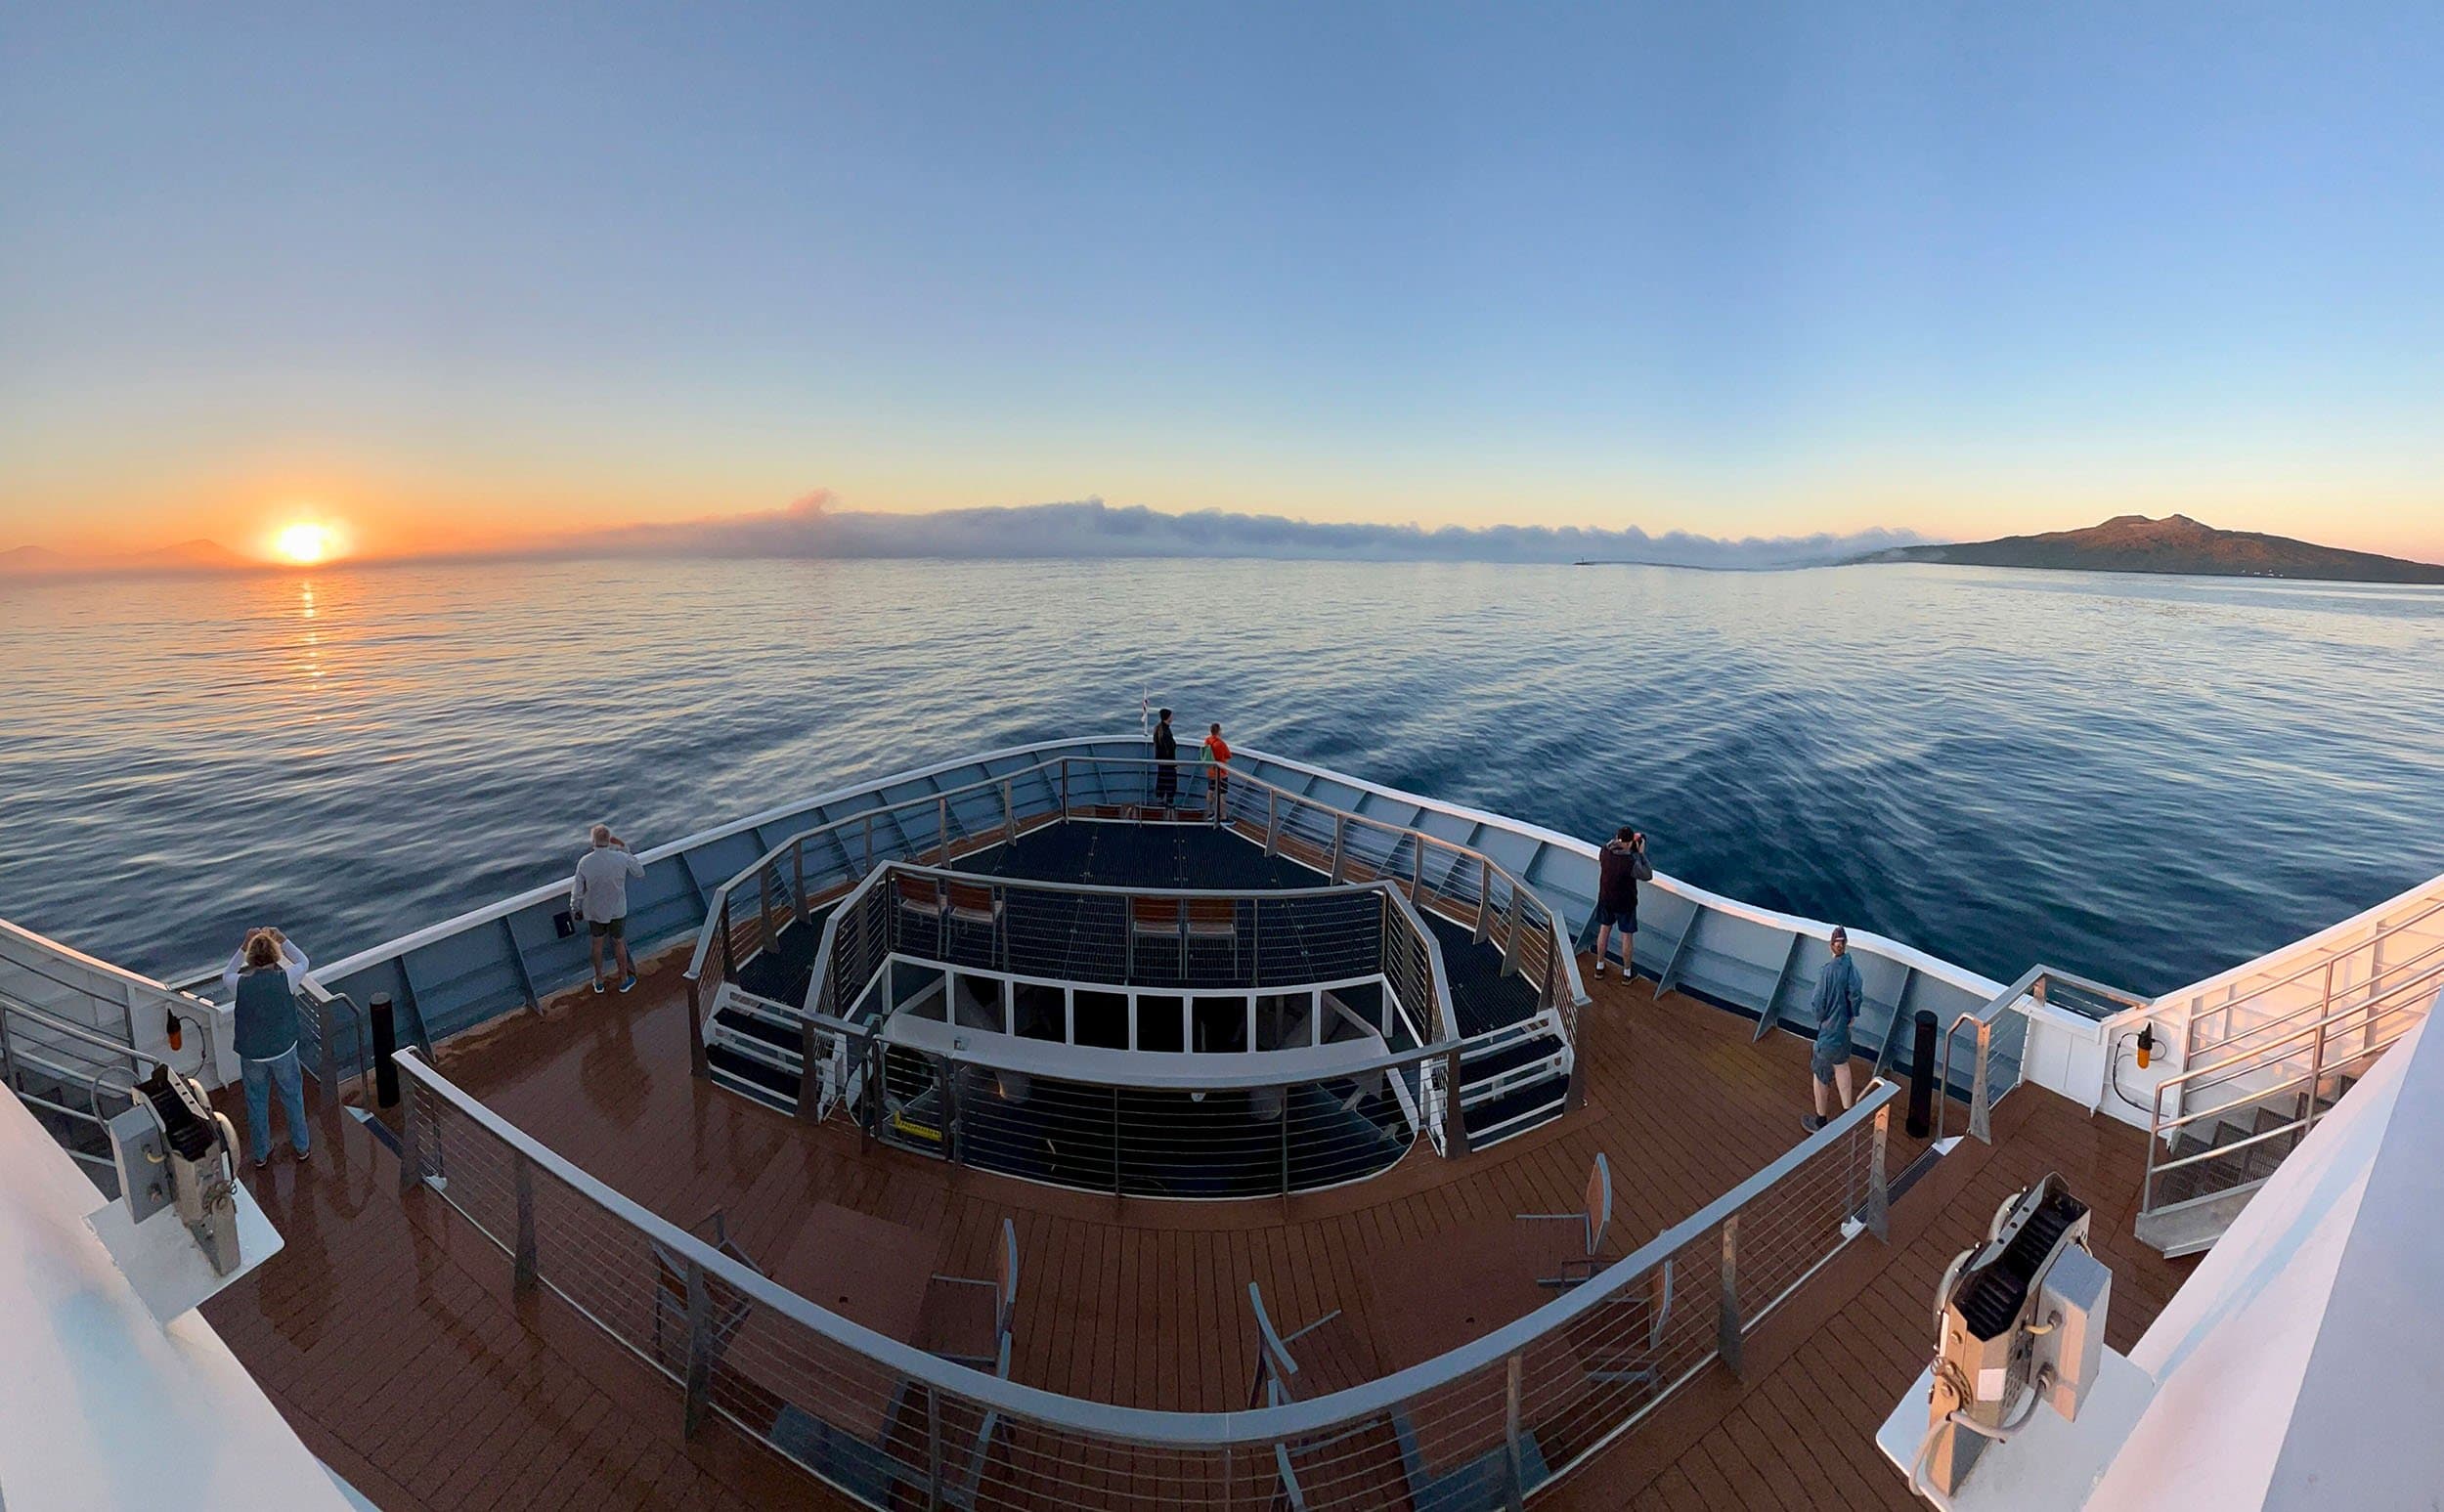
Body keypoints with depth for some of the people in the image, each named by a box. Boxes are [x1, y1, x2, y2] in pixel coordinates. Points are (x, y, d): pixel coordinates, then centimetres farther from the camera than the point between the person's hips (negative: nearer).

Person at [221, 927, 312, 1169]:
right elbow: (303, 961, 2)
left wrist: (243, 946, 4)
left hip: (251, 1055, 1)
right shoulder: (286, 978, -22)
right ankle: (302, 1147, 33)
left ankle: (261, 1154, 35)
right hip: (284, 1050, -1)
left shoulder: (240, 983, -19)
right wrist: (283, 940, 3)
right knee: (292, 1097, 19)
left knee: (256, 1102, 20)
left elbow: (226, 975, 7)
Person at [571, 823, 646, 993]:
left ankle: (599, 981, 38)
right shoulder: (621, 858, -24)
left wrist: (576, 908, 7)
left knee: (597, 942, 22)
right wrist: (624, 848, -5)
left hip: (594, 910, 1)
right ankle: (624, 980, 34)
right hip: (617, 909, -1)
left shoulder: (584, 862, -21)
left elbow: (578, 890, -12)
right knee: (619, 943, 19)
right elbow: (640, 872, -4)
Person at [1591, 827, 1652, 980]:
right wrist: (1641, 853, -12)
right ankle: (1626, 972, 33)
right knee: (1627, 936, 15)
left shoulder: (1604, 851, -18)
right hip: (1625, 903, -5)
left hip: (1605, 899, 5)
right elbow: (1648, 876, -17)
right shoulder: (1630, 863, -33)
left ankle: (1599, 967, 35)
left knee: (1604, 929, 22)